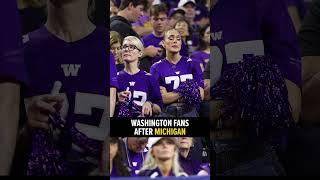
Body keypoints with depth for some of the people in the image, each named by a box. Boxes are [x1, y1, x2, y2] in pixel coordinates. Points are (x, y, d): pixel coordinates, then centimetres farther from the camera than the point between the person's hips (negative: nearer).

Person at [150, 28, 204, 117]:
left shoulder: (192, 64, 3)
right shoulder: (157, 68, 1)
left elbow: (200, 96, -4)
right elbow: (162, 98, -7)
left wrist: (169, 95, -8)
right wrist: (187, 92, -9)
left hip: (190, 113, 1)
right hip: (167, 113, -1)